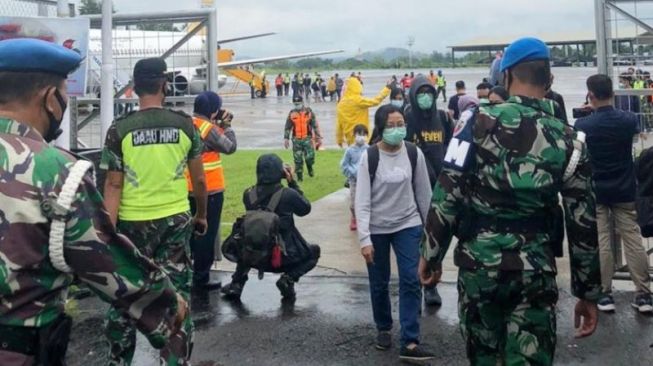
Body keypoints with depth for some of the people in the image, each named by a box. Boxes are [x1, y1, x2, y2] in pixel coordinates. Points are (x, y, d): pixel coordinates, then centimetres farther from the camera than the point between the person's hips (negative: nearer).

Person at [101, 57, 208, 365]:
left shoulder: (120, 130, -6)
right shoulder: (185, 125, -2)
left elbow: (113, 186, -7)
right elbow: (199, 180, 5)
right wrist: (202, 215, 20)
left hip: (132, 223, 0)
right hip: (176, 220, 1)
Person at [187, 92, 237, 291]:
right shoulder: (208, 127, -17)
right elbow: (230, 147, -9)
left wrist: (218, 125, 7)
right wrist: (226, 124, 1)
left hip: (190, 189, 8)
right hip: (209, 190, -8)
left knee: (192, 232, 18)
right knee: (207, 234, 1)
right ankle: (201, 278, 4)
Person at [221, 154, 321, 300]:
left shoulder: (248, 194, -8)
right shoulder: (288, 195, -18)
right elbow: (306, 208, 1)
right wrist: (292, 182, 2)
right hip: (283, 259, -4)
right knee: (314, 251, 24)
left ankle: (236, 284, 22)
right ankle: (288, 279, 0)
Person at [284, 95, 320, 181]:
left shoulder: (309, 112, 2)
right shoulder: (292, 113, 5)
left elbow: (315, 125, 5)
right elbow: (287, 127, 9)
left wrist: (318, 136, 4)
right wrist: (286, 138, 5)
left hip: (307, 138, -1)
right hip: (296, 139, 1)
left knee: (310, 156, -8)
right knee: (298, 159, 2)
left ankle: (310, 168, 24)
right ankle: (299, 176, 13)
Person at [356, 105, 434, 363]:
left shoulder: (414, 153, -6)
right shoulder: (369, 157, -13)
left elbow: (424, 192, 4)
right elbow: (362, 201, -14)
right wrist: (364, 239, -19)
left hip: (408, 225, 1)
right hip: (377, 229, -1)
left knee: (410, 281, -8)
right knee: (379, 283, 10)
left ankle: (410, 342, -6)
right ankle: (383, 329, 33)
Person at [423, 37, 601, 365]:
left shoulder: (479, 123, -4)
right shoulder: (567, 141, 1)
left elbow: (446, 195, -8)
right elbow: (583, 225, 2)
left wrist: (432, 255, 3)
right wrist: (588, 293, 10)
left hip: (479, 262, 0)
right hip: (534, 270, 0)